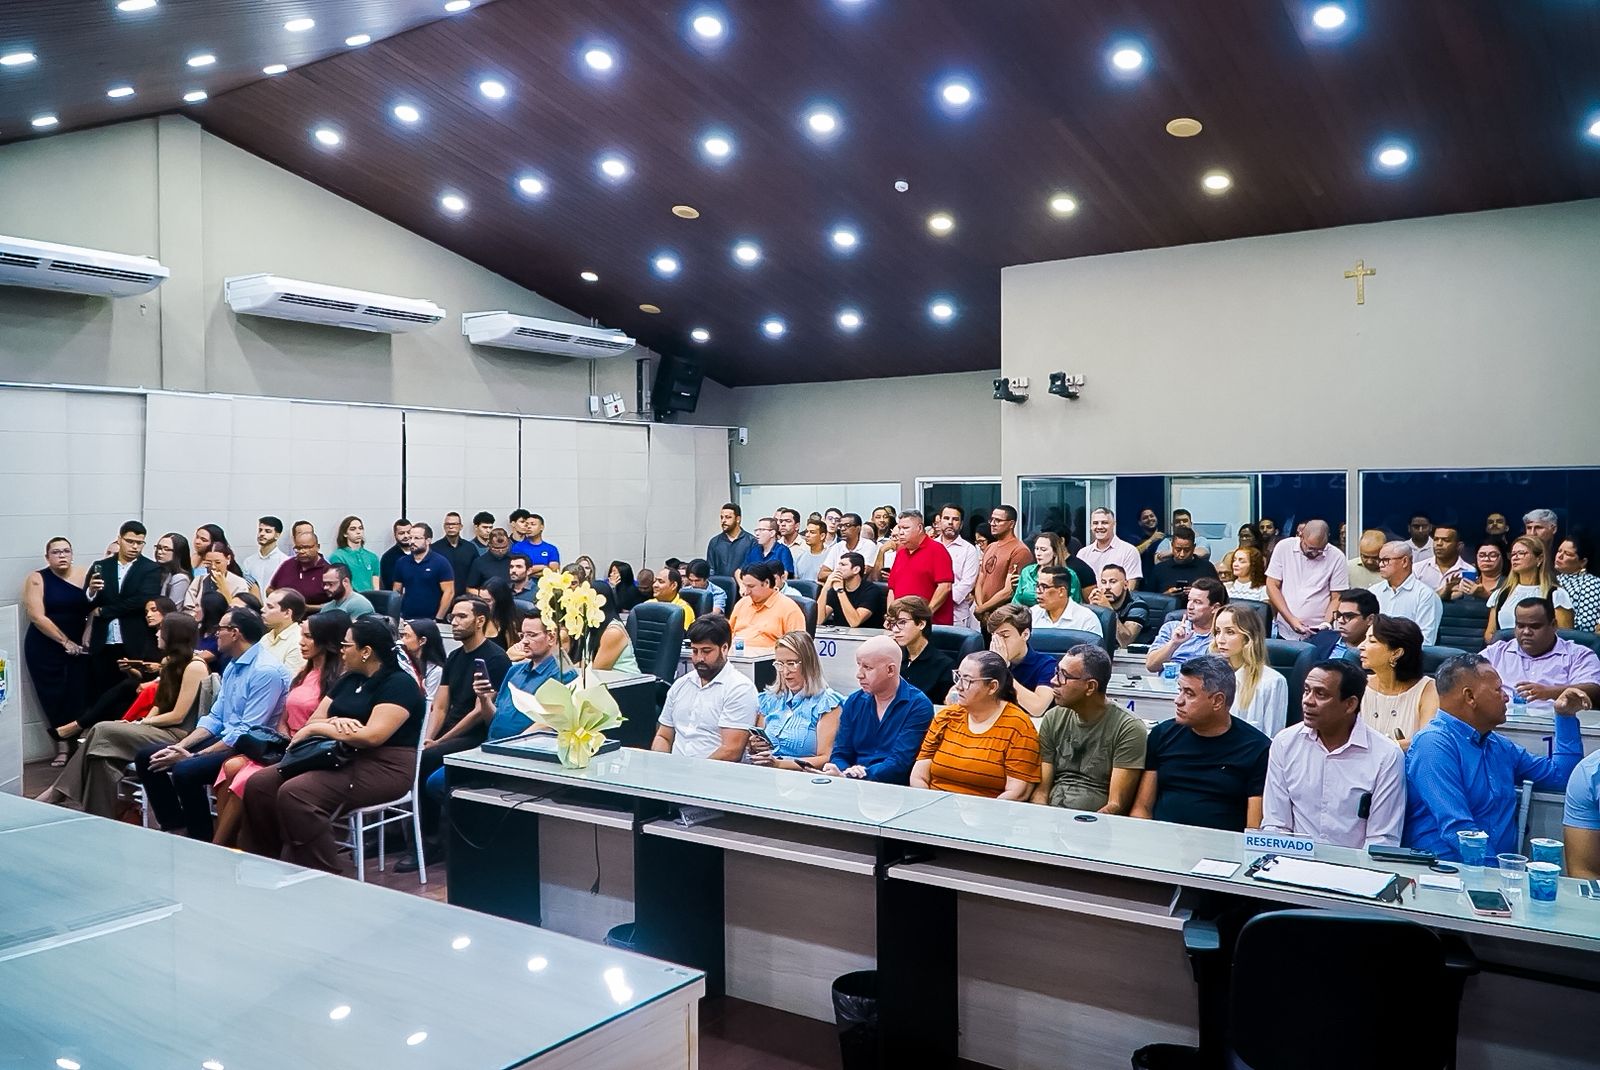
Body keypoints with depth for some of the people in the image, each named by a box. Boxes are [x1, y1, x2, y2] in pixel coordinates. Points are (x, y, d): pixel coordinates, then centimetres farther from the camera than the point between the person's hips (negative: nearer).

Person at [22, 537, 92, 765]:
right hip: (45, 649, -1)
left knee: (78, 696, -5)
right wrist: (65, 641, -11)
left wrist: (85, 639, -11)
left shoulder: (84, 574, 1)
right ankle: (62, 747, 10)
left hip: (78, 647, 1)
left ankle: (77, 745, 5)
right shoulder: (36, 579, -3)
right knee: (54, 697, 1)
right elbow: (37, 617, -10)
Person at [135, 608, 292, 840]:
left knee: (185, 771, -30)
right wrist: (180, 746, -1)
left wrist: (194, 756, -19)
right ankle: (175, 827, 8)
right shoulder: (232, 666, 12)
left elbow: (247, 732, -22)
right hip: (225, 738, 10)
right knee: (146, 756, 4)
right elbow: (214, 718, 14)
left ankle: (202, 842, -10)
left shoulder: (266, 671, -19)